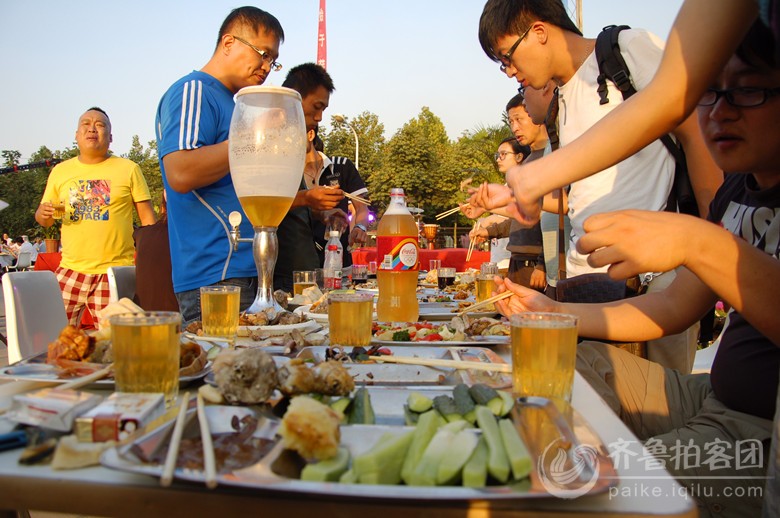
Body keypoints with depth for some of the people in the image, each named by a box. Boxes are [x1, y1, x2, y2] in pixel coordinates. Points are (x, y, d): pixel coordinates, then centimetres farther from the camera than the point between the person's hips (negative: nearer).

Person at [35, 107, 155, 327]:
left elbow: (147, 218, 2)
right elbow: (45, 220, 18)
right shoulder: (60, 171, 12)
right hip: (70, 270, 3)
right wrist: (43, 213, -6)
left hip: (115, 271, -2)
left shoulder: (129, 169, 4)